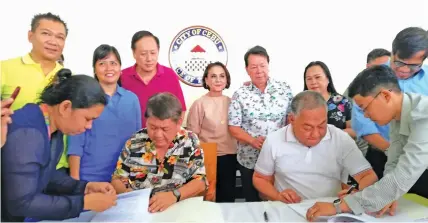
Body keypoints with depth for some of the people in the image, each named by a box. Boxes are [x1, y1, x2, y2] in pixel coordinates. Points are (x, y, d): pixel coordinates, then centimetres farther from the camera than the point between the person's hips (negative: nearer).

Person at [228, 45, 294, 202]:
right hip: (250, 160, 0)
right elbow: (233, 128, -4)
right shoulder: (240, 94, -4)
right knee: (252, 203, 15)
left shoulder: (284, 89, -1)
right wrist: (253, 140, -19)